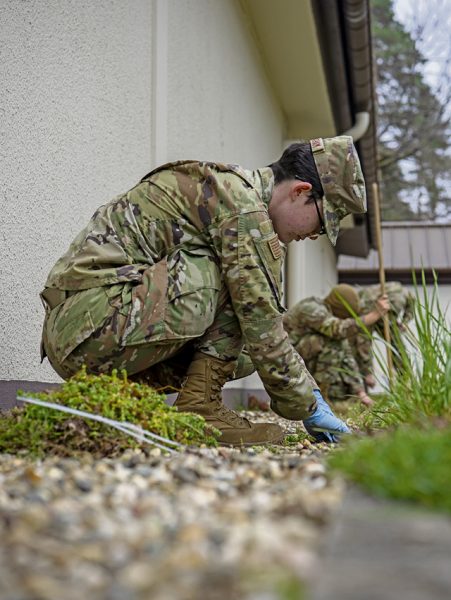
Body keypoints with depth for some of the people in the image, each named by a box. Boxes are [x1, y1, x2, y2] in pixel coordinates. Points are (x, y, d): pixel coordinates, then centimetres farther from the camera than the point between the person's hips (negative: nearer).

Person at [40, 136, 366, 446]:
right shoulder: (244, 204, -12)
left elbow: (261, 321, 24)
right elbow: (263, 328, -13)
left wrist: (310, 389, 21)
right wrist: (309, 407, 1)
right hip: (94, 320, -10)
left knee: (235, 346, 14)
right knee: (236, 277, -11)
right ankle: (199, 406, -9)